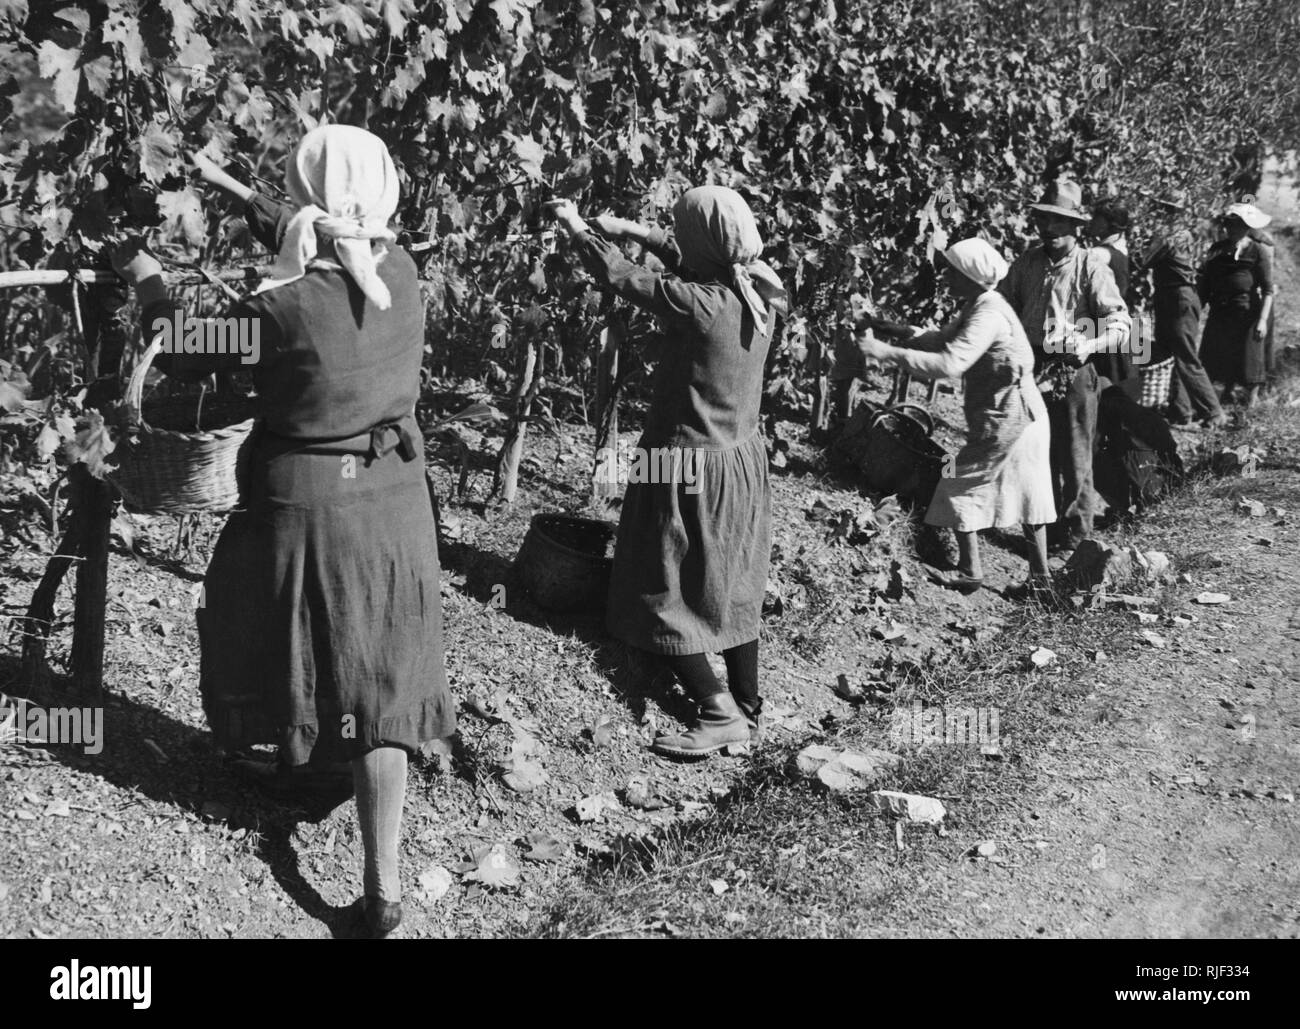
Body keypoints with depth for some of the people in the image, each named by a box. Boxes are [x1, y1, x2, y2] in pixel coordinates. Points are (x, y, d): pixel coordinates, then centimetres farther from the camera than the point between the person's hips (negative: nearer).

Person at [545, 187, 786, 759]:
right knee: (731, 590, 18)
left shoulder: (698, 305, -24)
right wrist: (634, 230, 18)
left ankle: (721, 712, 4)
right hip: (742, 460, 8)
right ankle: (747, 707, 28)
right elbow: (698, 265, 14)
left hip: (688, 468, -7)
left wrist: (575, 225, 5)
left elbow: (618, 275, -12)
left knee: (662, 595, 6)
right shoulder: (760, 294, -4)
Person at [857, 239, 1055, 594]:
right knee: (1026, 491, 13)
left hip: (1007, 420, -10)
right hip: (1023, 415, 10)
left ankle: (970, 572, 4)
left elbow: (950, 363, -34)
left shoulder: (988, 315, -23)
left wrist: (884, 352, -34)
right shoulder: (978, 306, 9)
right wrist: (898, 332, 3)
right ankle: (1040, 573, 19)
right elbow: (943, 339, 18)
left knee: (962, 489, -1)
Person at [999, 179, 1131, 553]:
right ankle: (1047, 531, 26)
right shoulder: (1026, 263, 7)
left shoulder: (1091, 267, -6)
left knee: (1075, 459, 0)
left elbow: (1120, 323, -11)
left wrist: (1089, 346, -27)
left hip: (1073, 372, -4)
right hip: (1030, 370, 5)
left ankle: (1076, 538, 11)